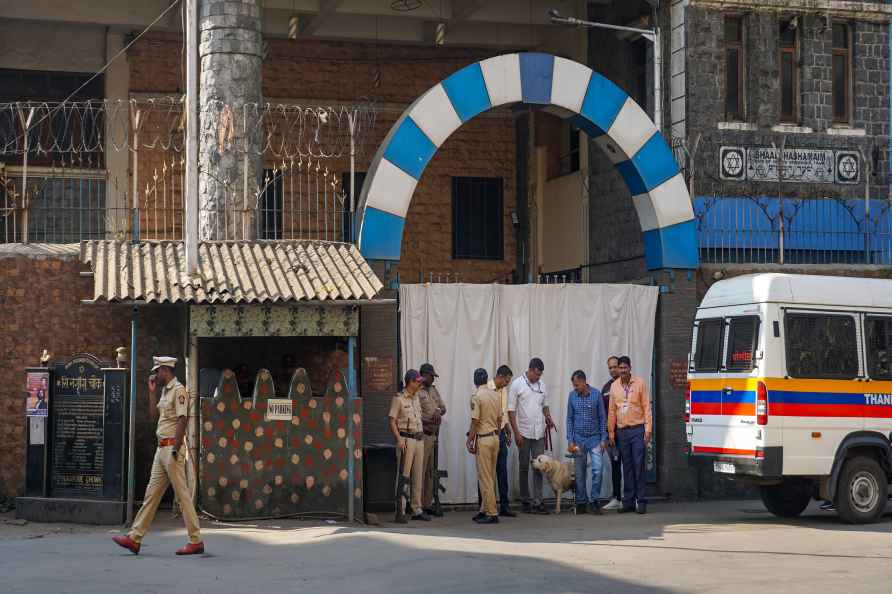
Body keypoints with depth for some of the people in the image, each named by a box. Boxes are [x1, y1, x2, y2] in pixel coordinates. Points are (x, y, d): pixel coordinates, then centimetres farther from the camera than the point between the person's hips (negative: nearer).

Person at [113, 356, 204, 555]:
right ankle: (135, 538, 9)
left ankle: (196, 541, -2)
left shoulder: (179, 390, -11)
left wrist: (175, 450, -22)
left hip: (172, 447, -10)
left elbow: (182, 420, -18)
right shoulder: (165, 391, 18)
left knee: (182, 494, -6)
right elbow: (154, 415, 24)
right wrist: (151, 391, 18)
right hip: (161, 448, 10)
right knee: (152, 493, 8)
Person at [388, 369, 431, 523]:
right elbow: (392, 421, -9)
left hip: (419, 439, 7)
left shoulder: (416, 398, 15)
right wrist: (399, 439, -19)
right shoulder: (398, 399, -6)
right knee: (403, 476, -8)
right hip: (406, 439, -7)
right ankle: (400, 512, -7)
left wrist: (422, 438, 17)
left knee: (417, 476, 9)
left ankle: (417, 510, 13)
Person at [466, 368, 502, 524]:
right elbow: (499, 419, 13)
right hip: (495, 438, 7)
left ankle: (492, 514, -5)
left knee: (485, 477, -4)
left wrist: (470, 441, -8)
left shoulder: (477, 396, -13)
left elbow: (475, 422, -15)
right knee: (490, 476, 14)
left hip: (483, 439, -7)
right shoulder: (496, 395, 8)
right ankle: (485, 510, 20)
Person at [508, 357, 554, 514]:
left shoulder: (541, 384, 9)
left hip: (539, 432, 4)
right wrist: (516, 433, -12)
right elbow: (511, 410, -7)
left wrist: (548, 418, 0)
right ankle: (525, 501, 12)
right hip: (524, 433, -4)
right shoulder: (517, 384, -6)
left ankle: (537, 502, 0)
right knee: (524, 468, 5)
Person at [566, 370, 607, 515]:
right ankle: (581, 503, 15)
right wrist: (570, 440, -1)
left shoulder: (596, 394, -5)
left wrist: (603, 439, -5)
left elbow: (602, 418, -1)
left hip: (595, 438, -2)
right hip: (579, 439, 2)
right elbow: (569, 419, 5)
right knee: (580, 473, 5)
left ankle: (594, 500, -3)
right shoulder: (572, 396, 1)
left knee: (597, 469, -12)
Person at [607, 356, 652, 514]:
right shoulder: (614, 386, 8)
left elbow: (646, 407, -2)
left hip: (637, 430, -3)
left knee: (639, 466, -5)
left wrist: (648, 430, -8)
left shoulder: (639, 383, -1)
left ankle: (641, 501, -2)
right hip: (622, 431, 3)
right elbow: (612, 410, 13)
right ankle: (628, 501, 10)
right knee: (627, 467, 7)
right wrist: (611, 432, 10)